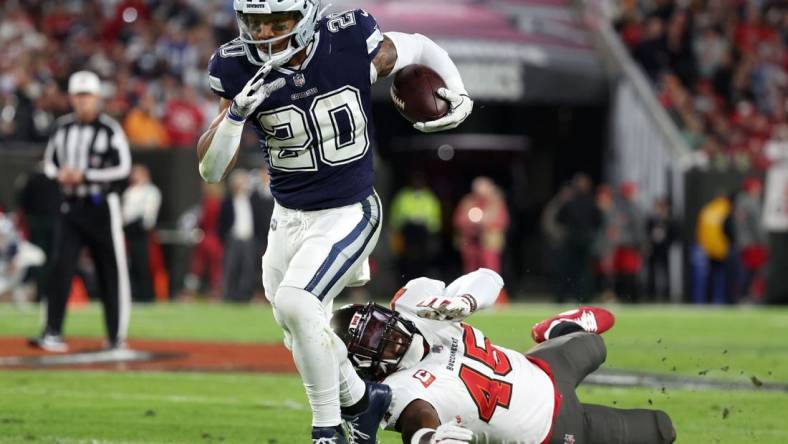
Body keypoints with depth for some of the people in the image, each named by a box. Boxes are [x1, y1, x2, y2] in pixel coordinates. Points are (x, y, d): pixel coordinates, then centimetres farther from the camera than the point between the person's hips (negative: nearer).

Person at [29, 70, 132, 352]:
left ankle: (117, 336, 9)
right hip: (71, 206, 4)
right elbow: (49, 162, 18)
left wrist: (84, 175, -17)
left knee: (112, 271, 1)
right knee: (61, 268, -7)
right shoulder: (63, 128, 9)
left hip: (102, 207, -4)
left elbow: (123, 168, -11)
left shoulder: (110, 129, -6)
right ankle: (52, 334, -8)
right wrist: (59, 174, -6)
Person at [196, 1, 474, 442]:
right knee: (302, 337, 14)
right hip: (289, 218, 4)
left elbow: (422, 49, 4)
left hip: (349, 213, -4)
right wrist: (236, 113, -29)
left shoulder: (352, 43, -17)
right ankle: (360, 398, 42)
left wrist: (459, 96, -12)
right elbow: (210, 170, -13)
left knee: (295, 302, -25)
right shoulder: (239, 71, -13)